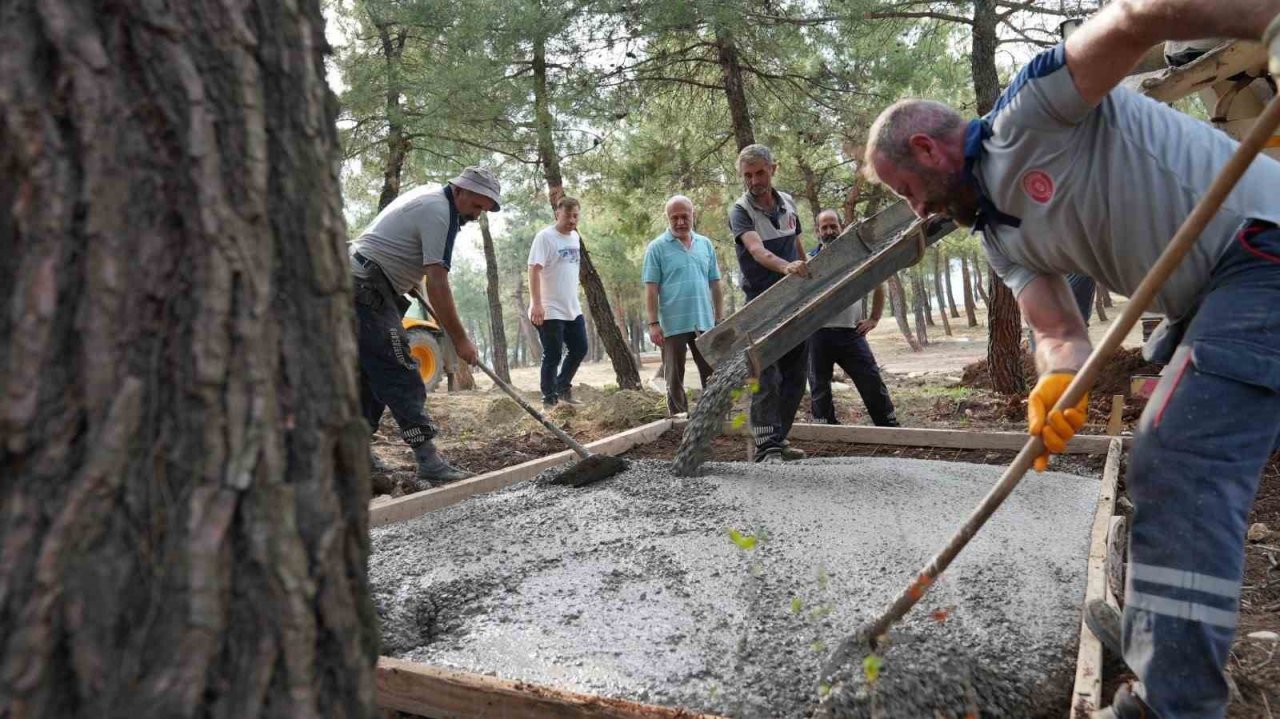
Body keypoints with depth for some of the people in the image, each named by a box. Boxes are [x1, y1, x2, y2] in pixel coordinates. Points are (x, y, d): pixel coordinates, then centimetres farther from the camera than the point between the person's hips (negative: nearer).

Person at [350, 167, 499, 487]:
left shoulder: (427, 196, 17)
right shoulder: (439, 211, -14)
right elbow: (437, 283, -20)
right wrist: (460, 340, -17)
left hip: (357, 287, 10)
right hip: (368, 291, -10)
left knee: (371, 374, 11)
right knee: (400, 376, -14)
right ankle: (429, 463, -15)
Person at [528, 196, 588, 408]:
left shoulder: (575, 237, 11)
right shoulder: (545, 237, -13)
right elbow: (534, 270, -20)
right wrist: (536, 304, -27)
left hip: (573, 308, 8)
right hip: (551, 310, -8)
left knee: (580, 349, 14)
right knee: (552, 357, -1)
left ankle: (562, 388, 30)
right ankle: (549, 400, 10)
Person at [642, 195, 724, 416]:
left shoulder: (705, 244, 9)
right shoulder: (657, 247, -3)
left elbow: (715, 284, 12)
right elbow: (651, 289, -6)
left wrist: (720, 318, 9)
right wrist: (653, 323, -12)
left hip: (704, 322, 4)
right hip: (673, 324, -3)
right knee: (675, 379, 6)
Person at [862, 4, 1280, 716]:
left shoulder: (1029, 112, -11)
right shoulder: (1002, 238, 11)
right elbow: (1061, 332, 1)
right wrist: (1058, 385, -21)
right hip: (1212, 295, 10)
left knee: (1178, 473, -17)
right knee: (1167, 466, 20)